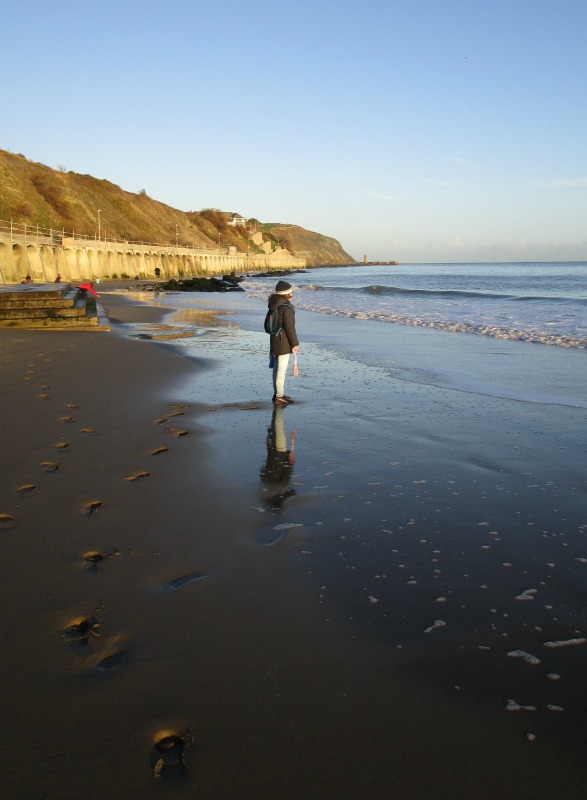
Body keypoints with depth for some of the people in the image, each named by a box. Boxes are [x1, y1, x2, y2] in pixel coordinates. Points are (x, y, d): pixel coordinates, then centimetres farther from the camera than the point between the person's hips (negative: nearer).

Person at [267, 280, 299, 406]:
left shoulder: (274, 306, 8)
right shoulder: (286, 308, -21)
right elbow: (290, 328, -20)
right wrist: (295, 343, -11)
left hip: (274, 341, 9)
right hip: (283, 343, -9)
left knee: (277, 368, 18)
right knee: (282, 369, -4)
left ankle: (277, 393, 29)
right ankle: (279, 397, 0)